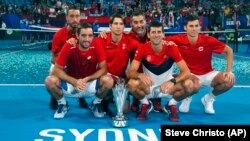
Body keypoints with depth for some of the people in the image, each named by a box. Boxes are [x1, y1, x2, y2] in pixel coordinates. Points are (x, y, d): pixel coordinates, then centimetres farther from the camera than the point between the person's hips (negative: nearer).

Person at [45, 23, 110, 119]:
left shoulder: (97, 46, -16)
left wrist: (87, 79, -27)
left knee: (107, 80, -29)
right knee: (50, 81, -27)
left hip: (91, 83, 1)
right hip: (71, 83, 0)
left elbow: (103, 69, -12)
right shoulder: (68, 47, -18)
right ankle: (62, 104, 4)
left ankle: (96, 104, 3)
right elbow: (57, 69, -17)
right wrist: (74, 82, -30)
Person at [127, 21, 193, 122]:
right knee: (132, 84, -32)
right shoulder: (142, 49, -15)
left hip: (167, 86, 0)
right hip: (148, 87, 0)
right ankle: (145, 105, 0)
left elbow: (186, 72, -19)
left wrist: (172, 81, -39)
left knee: (188, 85, -27)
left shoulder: (171, 48, -16)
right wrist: (140, 75, -44)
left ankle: (171, 105, 3)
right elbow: (130, 72, -20)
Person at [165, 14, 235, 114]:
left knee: (230, 80, -23)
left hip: (207, 74, 2)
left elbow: (229, 51, -5)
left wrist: (229, 71, -13)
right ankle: (187, 97, 2)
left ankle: (209, 98, 7)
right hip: (189, 74, -2)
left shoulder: (209, 41, -16)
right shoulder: (178, 40, -17)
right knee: (195, 86, -38)